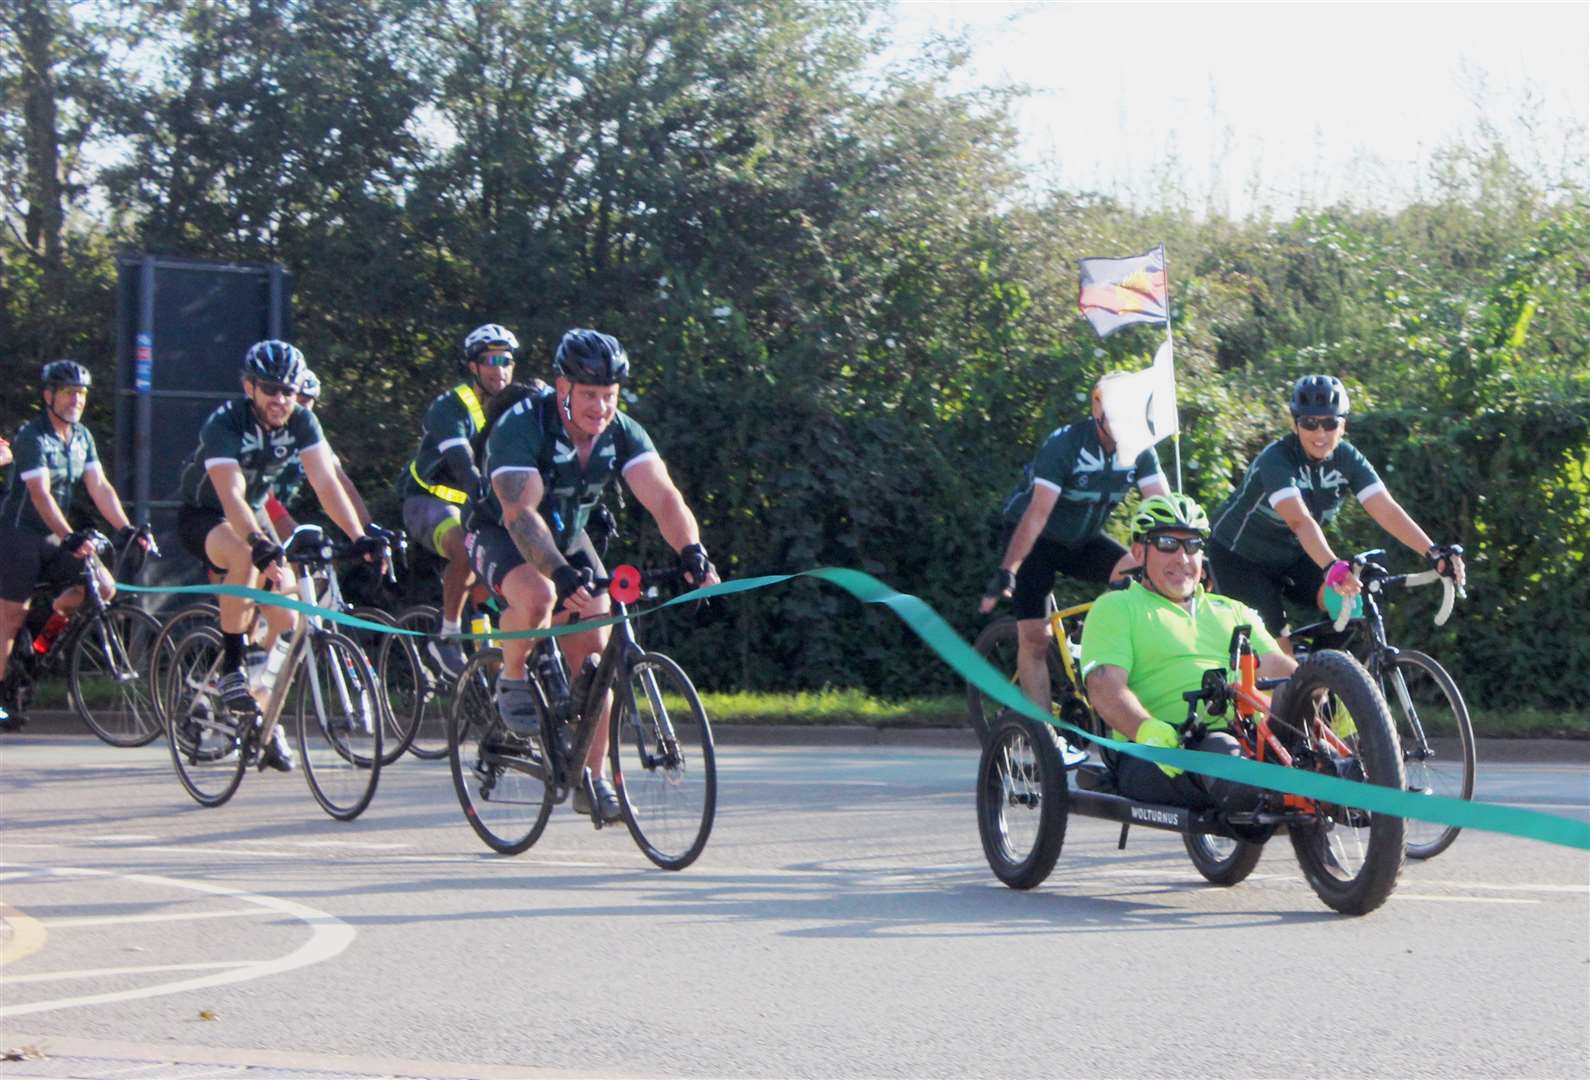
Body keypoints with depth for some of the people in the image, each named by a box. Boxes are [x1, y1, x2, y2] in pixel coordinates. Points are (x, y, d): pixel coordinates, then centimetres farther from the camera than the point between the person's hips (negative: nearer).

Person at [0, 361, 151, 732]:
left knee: (105, 585, -12)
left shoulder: (82, 438, 5)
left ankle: (56, 615, 13)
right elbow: (40, 494, -27)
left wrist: (126, 529, -14)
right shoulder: (32, 437, -17)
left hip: (53, 537, 6)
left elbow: (100, 487, -1)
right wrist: (69, 537, -38)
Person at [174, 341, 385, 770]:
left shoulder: (300, 422, -15)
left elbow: (325, 482, -23)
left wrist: (359, 537, -37)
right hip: (203, 517, -5)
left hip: (254, 514, 5)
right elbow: (231, 496, -42)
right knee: (245, 556, -39)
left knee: (287, 613, -12)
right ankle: (230, 667, -24)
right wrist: (260, 543, -59)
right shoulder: (223, 424, -29)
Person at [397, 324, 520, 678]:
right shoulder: (449, 408, -21)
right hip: (427, 500, -7)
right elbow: (464, 468, -35)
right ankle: (447, 636, -20)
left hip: (472, 505, 7)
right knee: (468, 550, -35)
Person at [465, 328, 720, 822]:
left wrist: (692, 551, -47)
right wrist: (561, 574, -55)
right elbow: (520, 513, -40)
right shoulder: (520, 427, -30)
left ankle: (593, 781, 3)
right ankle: (512, 682, -7)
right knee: (537, 596, -37)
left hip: (568, 540, 5)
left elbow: (663, 498, -27)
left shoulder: (622, 434, -16)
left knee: (595, 652, -7)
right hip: (500, 536, -5)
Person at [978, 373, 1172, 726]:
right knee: (1034, 638, -12)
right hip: (1036, 541, -4)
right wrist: (1006, 571, -41)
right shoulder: (1064, 445, -26)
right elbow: (1038, 513, -33)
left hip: (1083, 541, 4)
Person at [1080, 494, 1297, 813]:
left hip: (1248, 739, 4)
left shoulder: (1232, 611, 33)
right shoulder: (1116, 608, 16)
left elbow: (1274, 665, 17)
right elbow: (1104, 688, -1)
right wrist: (1147, 730, -23)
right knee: (1220, 751, -39)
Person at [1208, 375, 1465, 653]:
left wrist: (1433, 552, -38)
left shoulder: (1346, 458, -14)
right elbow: (1299, 520, -45)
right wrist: (1332, 567, -61)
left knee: (1351, 602, -19)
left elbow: (1386, 509, -25)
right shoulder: (1276, 459, -29)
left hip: (1290, 557, 5)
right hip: (1239, 556, -5)